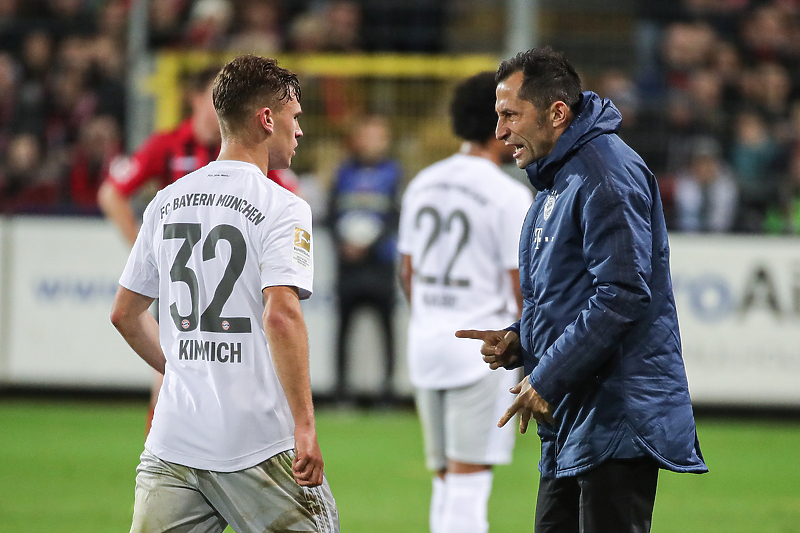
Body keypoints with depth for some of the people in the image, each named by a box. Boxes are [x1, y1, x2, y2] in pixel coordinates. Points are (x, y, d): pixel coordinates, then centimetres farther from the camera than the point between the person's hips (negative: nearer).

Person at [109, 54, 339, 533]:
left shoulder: (166, 203, 12)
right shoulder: (282, 207, -8)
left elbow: (126, 313, 18)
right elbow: (281, 316, -20)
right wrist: (305, 427, -20)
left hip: (173, 440, 5)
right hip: (258, 440, -5)